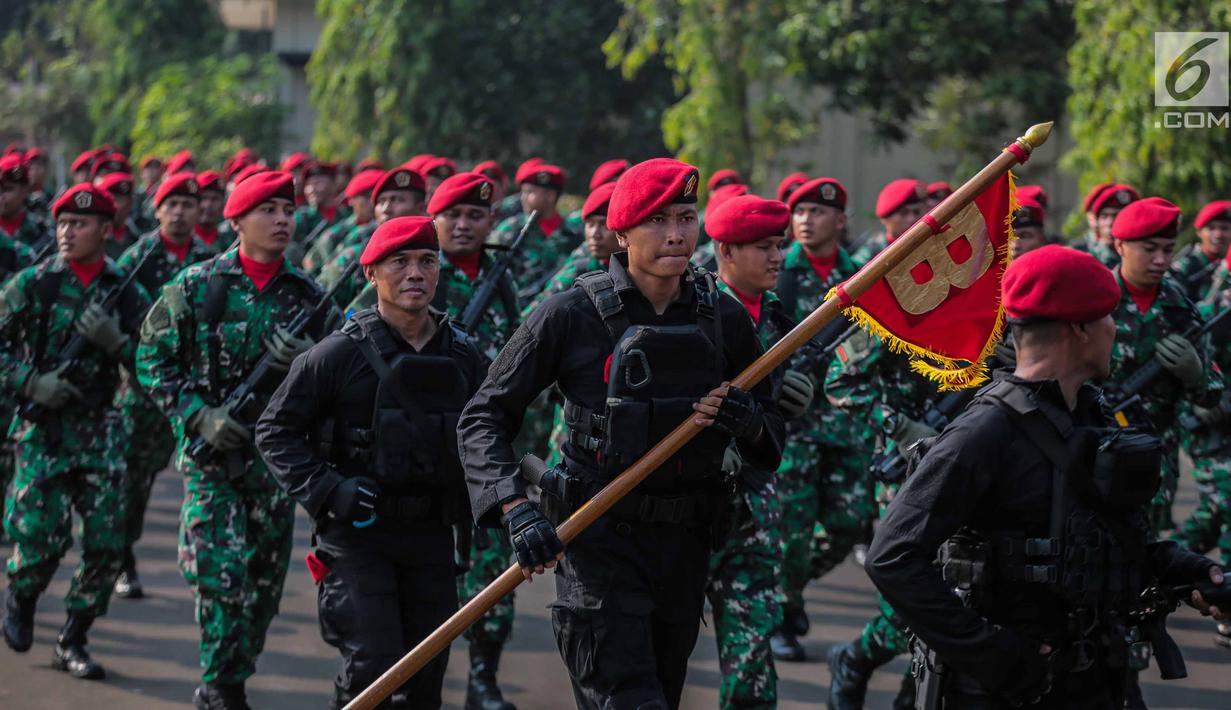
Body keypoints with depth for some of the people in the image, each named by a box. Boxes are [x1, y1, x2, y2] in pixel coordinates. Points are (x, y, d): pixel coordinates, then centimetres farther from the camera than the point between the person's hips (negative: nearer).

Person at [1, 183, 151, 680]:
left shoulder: (127, 294, 5)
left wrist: (114, 340, -14)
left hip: (100, 429, 2)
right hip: (42, 427, -2)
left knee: (106, 543, -4)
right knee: (42, 536, -12)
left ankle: (72, 641, 13)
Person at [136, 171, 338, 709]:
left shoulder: (308, 295, 4)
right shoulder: (195, 286, -4)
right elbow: (153, 360, 0)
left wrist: (309, 359, -14)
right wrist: (199, 415, -12)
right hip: (210, 450, -3)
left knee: (264, 581, 8)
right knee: (221, 571, -14)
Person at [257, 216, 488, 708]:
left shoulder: (464, 357, 6)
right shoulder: (341, 353, -8)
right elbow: (276, 430, -4)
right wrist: (326, 490, -16)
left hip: (432, 536, 5)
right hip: (356, 534, -4)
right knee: (373, 667, -13)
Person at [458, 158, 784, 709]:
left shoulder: (723, 316, 3)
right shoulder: (572, 315, -8)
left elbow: (772, 436, 13)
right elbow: (483, 419, -6)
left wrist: (748, 424, -12)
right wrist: (516, 509, -21)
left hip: (686, 540, 5)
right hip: (601, 541, -5)